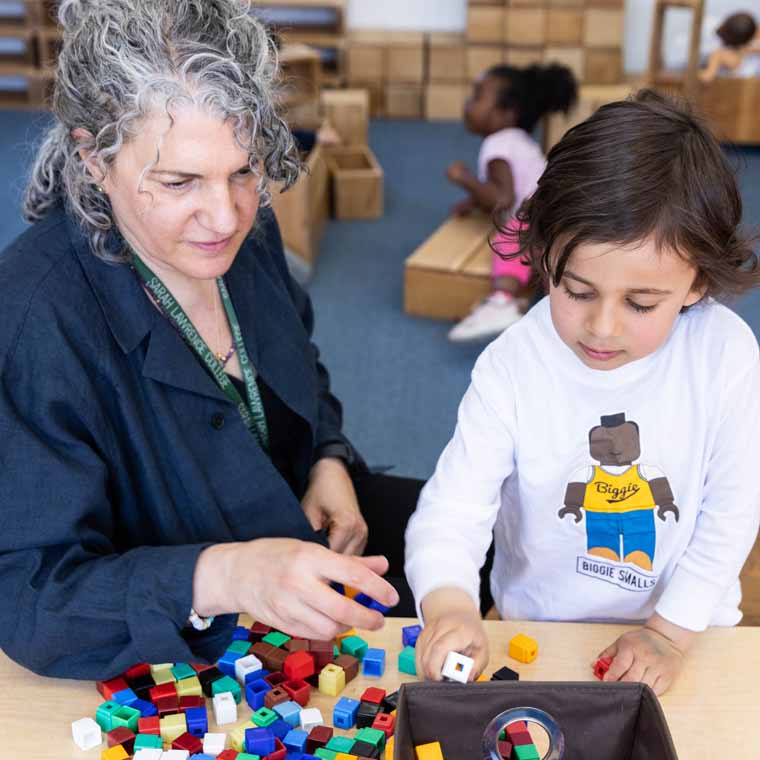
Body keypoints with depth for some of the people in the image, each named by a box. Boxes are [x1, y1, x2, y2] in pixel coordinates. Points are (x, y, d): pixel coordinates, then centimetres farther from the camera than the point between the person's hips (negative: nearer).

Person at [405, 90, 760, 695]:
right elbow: (453, 505, -19)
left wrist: (672, 630, -11)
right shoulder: (513, 367, -16)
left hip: (686, 626, 1)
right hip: (536, 625, 0)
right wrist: (448, 603, -37)